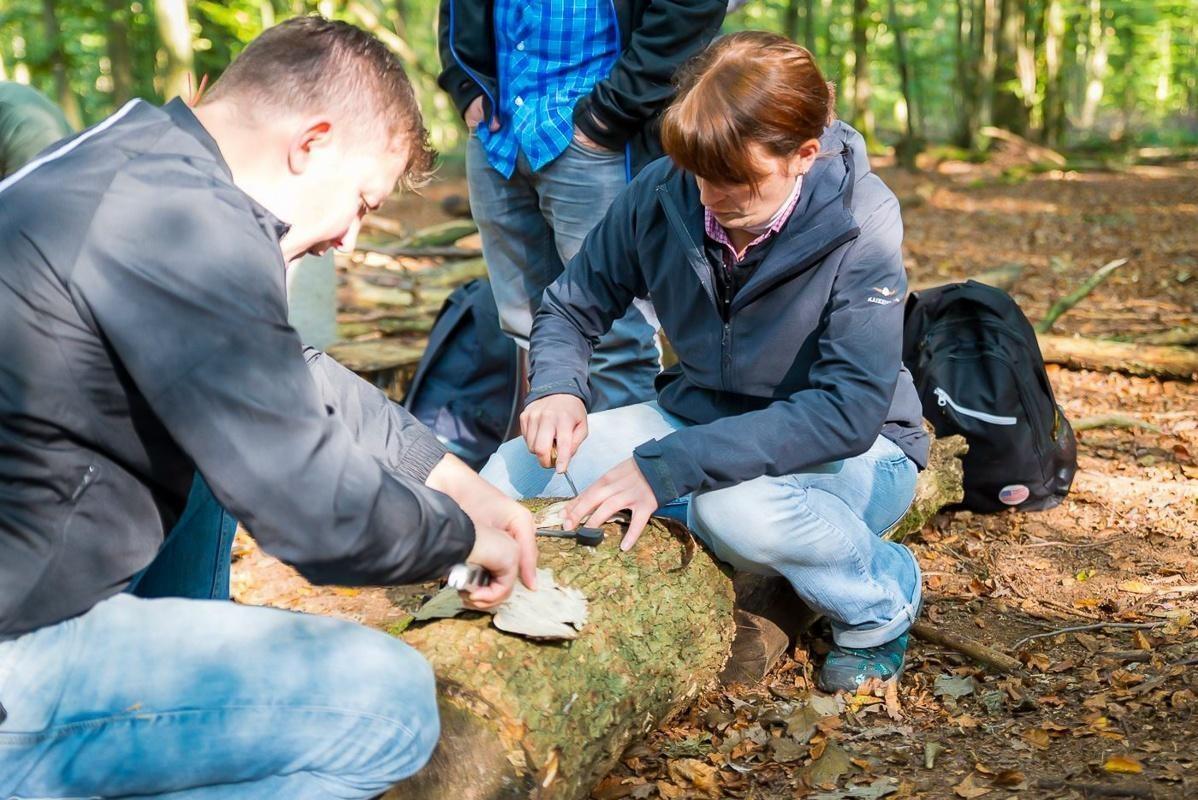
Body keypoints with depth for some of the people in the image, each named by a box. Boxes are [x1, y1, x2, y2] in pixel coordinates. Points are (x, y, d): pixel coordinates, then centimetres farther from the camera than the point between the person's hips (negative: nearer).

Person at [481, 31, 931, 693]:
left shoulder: (860, 227, -25)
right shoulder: (664, 194, -13)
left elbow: (849, 409, -33)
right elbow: (571, 307, 0)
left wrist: (665, 467, -39)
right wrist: (556, 389, -24)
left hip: (846, 448, -4)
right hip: (698, 415, 4)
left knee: (741, 508, -39)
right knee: (512, 475, -13)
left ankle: (880, 607, -6)